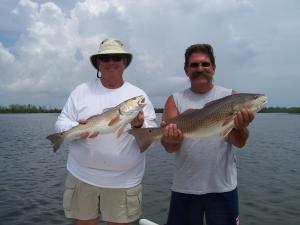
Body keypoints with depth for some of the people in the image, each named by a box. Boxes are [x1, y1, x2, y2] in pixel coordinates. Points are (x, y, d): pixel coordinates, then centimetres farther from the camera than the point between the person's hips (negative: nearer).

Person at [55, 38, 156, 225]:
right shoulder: (81, 91, 4)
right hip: (82, 177, 1)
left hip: (124, 181, 0)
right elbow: (61, 123, 3)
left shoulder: (139, 95, 2)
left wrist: (140, 126, -21)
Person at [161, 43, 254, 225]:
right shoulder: (175, 100, 0)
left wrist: (240, 127, -29)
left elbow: (240, 142, -7)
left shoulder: (230, 96, 0)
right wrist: (171, 139, -31)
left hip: (222, 186, 0)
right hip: (185, 187, 1)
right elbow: (170, 147, -8)